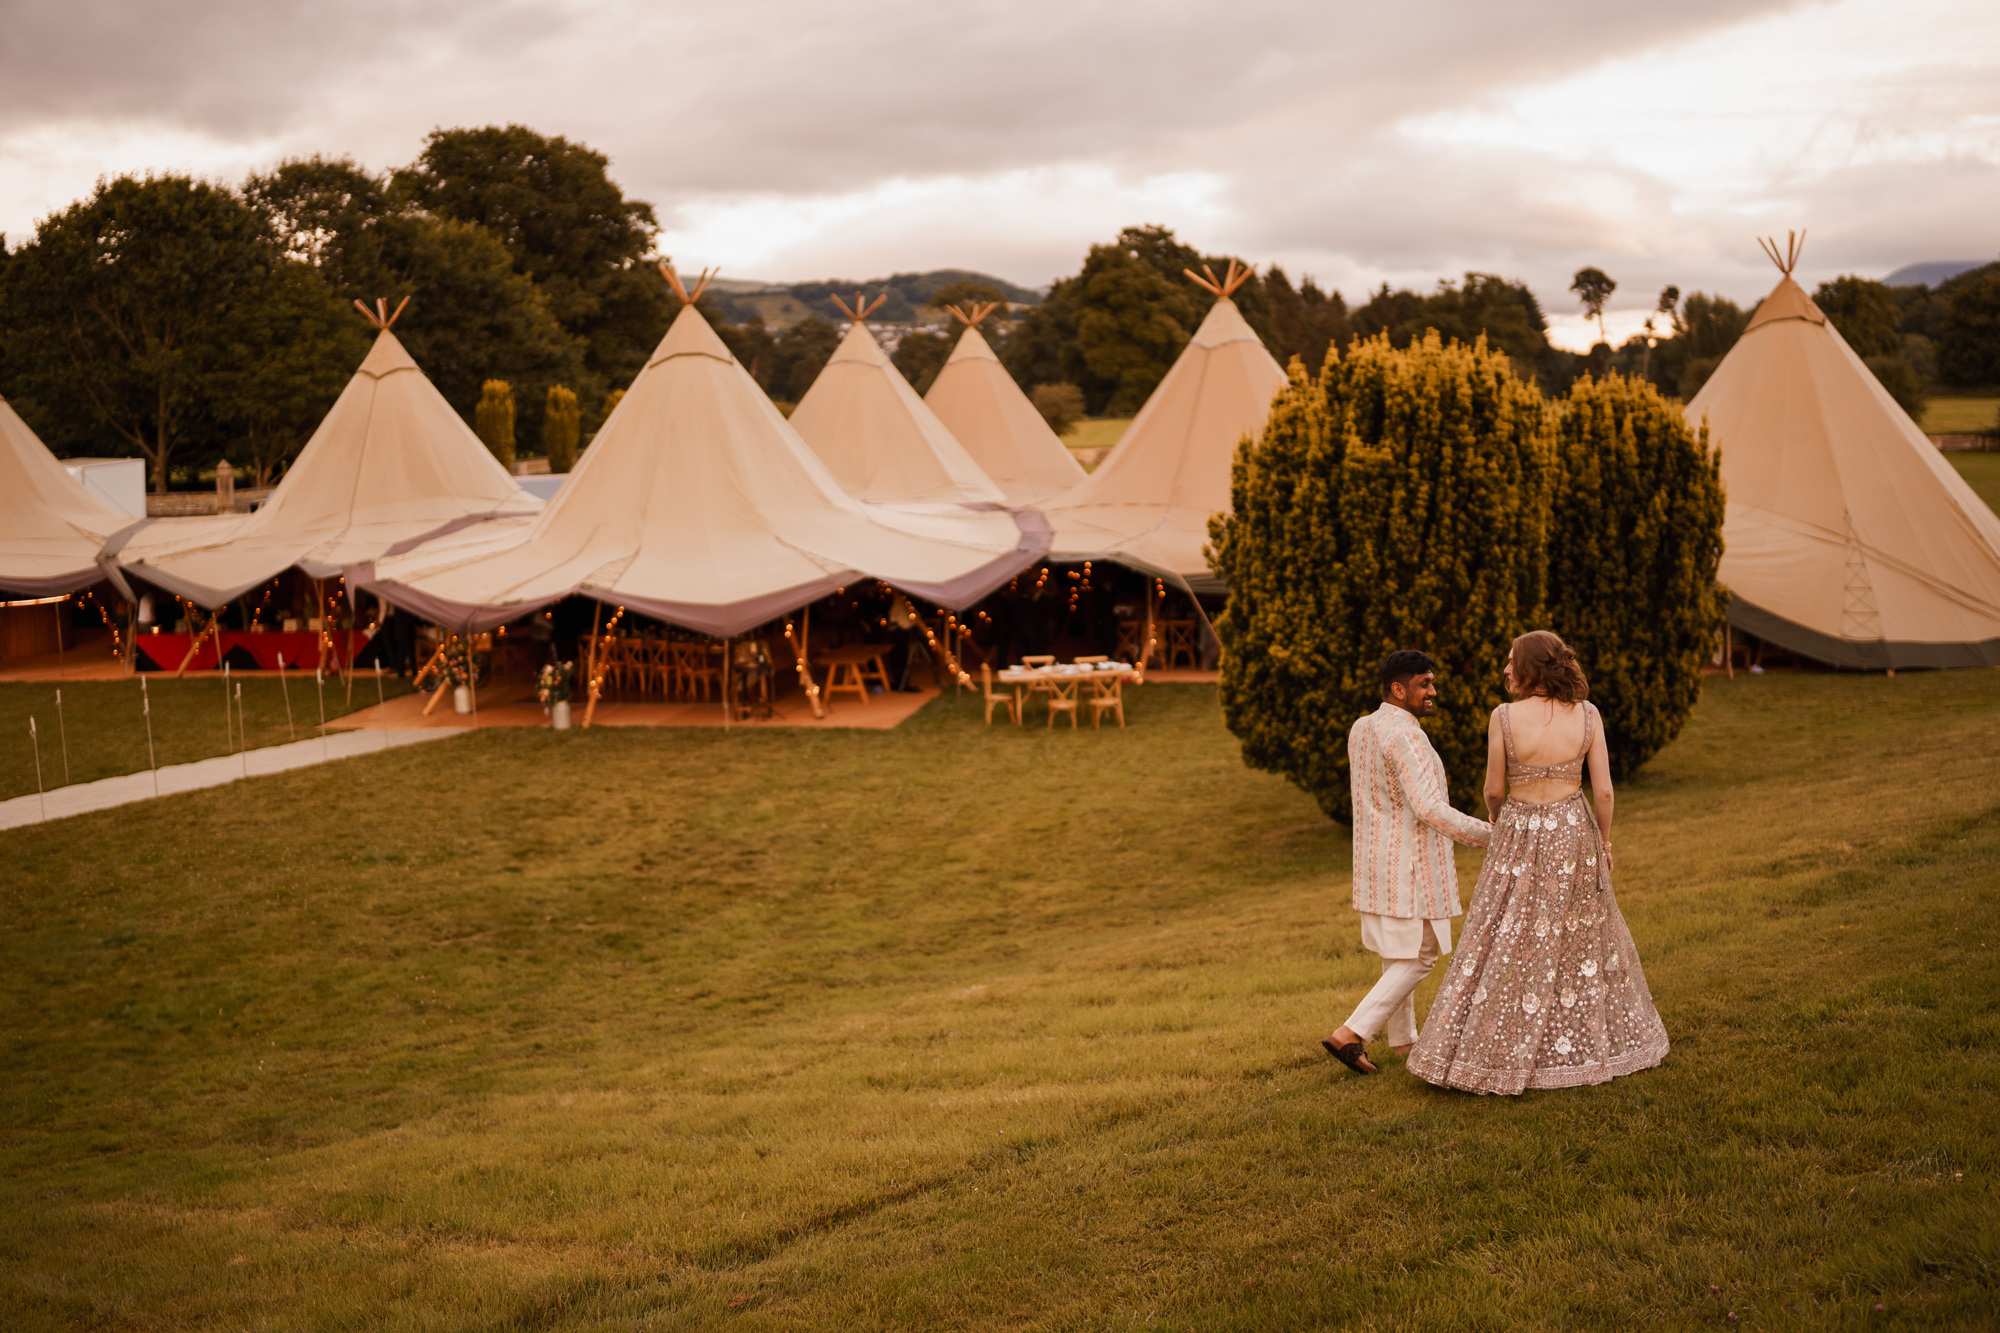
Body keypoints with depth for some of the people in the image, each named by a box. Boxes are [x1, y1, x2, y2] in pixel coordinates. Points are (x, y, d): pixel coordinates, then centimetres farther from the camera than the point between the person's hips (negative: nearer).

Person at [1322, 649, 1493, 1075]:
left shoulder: (1361, 729, 8)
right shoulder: (1405, 736, -21)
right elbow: (1429, 808, -25)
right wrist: (1487, 835, -17)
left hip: (1375, 858, 9)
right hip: (1411, 863, -9)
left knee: (1398, 952, 19)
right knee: (1419, 957, 0)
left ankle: (1403, 1039, 29)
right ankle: (1350, 1035, -5)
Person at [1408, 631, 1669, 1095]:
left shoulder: (1504, 717, -14)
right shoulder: (1587, 714, -7)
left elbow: (1494, 789, -6)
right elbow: (1603, 790, -7)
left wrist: (1496, 819, 16)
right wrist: (1604, 842, 8)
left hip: (1521, 839, -2)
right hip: (1575, 834, 3)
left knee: (1511, 948, 6)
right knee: (1582, 938, 18)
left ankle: (1499, 1054, 9)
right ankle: (1590, 1042, 30)